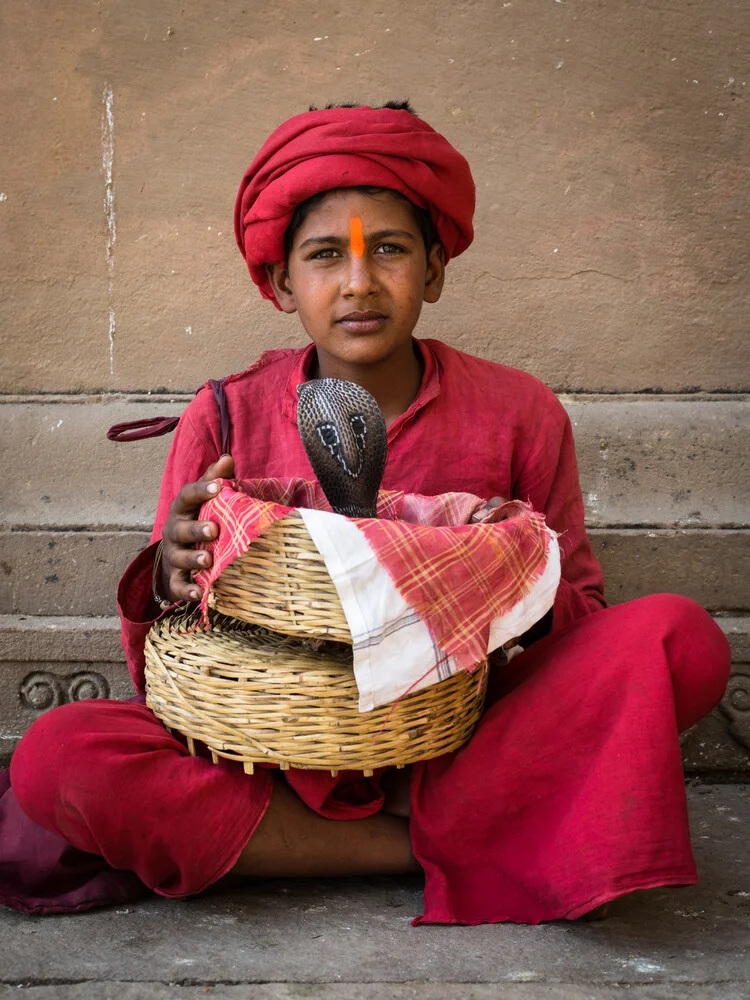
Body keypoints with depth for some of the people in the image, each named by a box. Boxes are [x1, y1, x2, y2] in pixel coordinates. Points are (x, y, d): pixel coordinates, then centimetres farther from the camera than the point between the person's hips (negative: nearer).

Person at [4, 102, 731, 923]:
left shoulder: (518, 415, 0)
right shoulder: (225, 420, -1)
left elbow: (584, 631, 5)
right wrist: (169, 582, -21)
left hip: (457, 744, 1)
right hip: (279, 754, 0)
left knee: (681, 638, -22)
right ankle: (452, 843, -18)